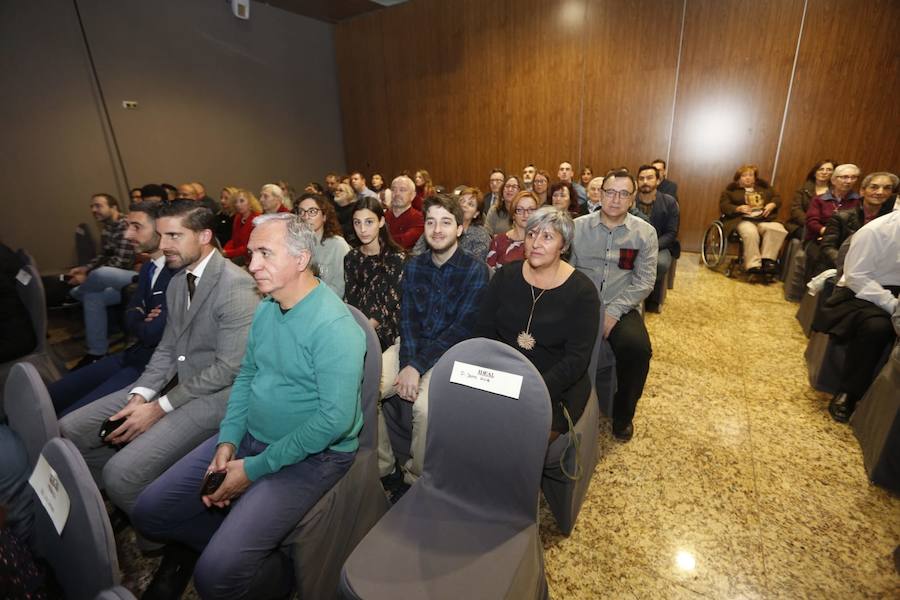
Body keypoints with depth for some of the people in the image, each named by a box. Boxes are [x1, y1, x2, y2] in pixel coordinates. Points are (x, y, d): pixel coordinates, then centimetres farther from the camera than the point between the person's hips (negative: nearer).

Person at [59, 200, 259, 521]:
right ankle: (116, 502, 26)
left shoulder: (236, 285, -19)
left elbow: (229, 368, -21)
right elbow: (167, 349, 13)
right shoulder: (178, 281, 12)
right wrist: (140, 396, -3)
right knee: (68, 431, 5)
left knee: (122, 472, -20)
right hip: (176, 381, 9)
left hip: (214, 395, -9)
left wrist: (160, 408, -14)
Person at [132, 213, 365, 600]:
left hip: (310, 454, -7)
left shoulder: (334, 326, -25)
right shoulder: (265, 308, 3)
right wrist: (228, 440, -3)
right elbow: (246, 375, 12)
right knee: (149, 512, 8)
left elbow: (335, 419, -27)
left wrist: (254, 469, -18)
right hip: (249, 437, 8)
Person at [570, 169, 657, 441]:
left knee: (637, 347, -28)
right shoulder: (578, 226, 4)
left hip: (621, 308, 0)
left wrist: (613, 312, -15)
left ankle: (623, 414, 3)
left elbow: (644, 281, -2)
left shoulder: (645, 232, 4)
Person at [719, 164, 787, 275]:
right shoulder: (732, 189, 14)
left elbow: (777, 198, 25)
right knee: (750, 232, -38)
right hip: (743, 220, -4)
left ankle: (767, 260, -28)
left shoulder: (764, 186, 26)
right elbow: (723, 206, 4)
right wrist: (738, 208, -14)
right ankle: (753, 265, -37)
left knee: (778, 229, -29)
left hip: (764, 219, 4)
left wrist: (772, 205, 1)